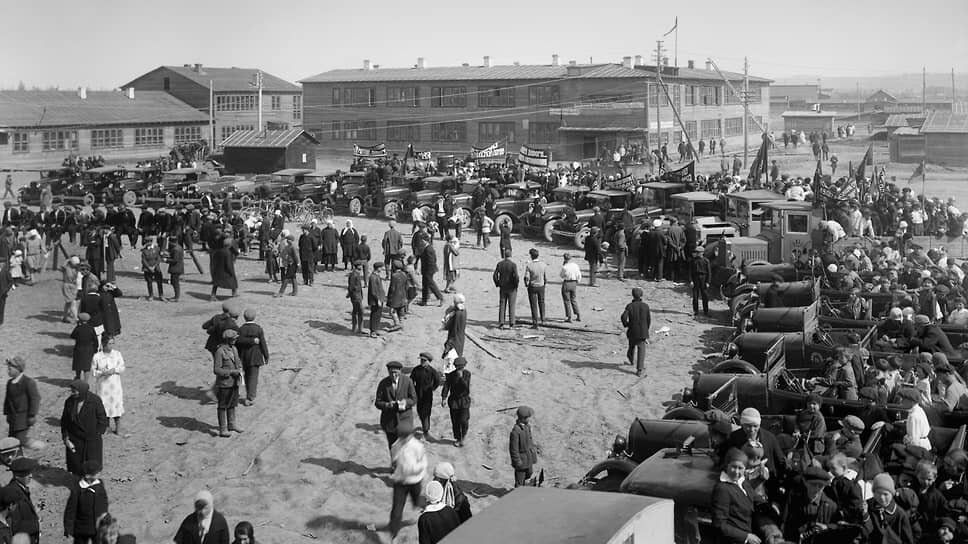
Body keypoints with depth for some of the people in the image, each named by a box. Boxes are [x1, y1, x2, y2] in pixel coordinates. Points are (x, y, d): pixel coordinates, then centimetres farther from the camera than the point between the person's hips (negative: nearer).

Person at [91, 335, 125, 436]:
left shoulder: (117, 354, -2)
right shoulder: (97, 356, -8)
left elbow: (122, 367, 2)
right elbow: (93, 371, -4)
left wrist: (114, 370, -17)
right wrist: (102, 372, -20)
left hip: (115, 384, 1)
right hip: (102, 385, -1)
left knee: (116, 404, 5)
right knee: (104, 405, 4)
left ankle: (118, 427, 17)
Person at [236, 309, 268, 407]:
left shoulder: (241, 329, -6)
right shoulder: (259, 329, -10)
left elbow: (237, 344, -3)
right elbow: (263, 343, -9)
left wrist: (237, 357, 8)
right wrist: (266, 356, 0)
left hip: (244, 356, 2)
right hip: (255, 356, -2)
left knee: (247, 375, 17)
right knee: (253, 376, 1)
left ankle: (250, 394, 28)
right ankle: (250, 398, -7)